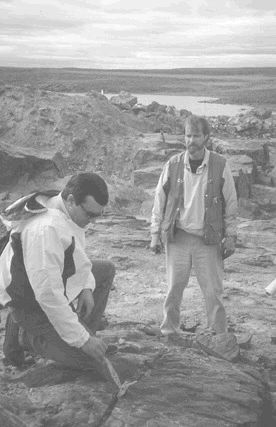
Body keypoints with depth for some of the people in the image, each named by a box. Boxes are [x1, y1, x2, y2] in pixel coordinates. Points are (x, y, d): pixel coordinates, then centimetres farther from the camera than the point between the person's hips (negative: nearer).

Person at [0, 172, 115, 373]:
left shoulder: (70, 209, -5)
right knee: (91, 358, -10)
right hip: (36, 306, -9)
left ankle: (85, 328, 15)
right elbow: (48, 295, -35)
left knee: (106, 269, 15)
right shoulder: (46, 229, -36)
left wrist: (87, 287, -2)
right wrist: (83, 339, -28)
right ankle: (25, 335, 3)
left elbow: (77, 253, 15)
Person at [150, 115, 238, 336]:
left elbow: (231, 203, 3)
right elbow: (160, 201, 7)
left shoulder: (220, 166, -3)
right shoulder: (173, 165, 0)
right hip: (178, 237, 1)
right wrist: (155, 234, 4)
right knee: (174, 287, 5)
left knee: (213, 290, 2)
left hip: (208, 239, -1)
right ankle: (169, 333, 20)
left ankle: (220, 336, 16)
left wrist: (230, 236, 0)